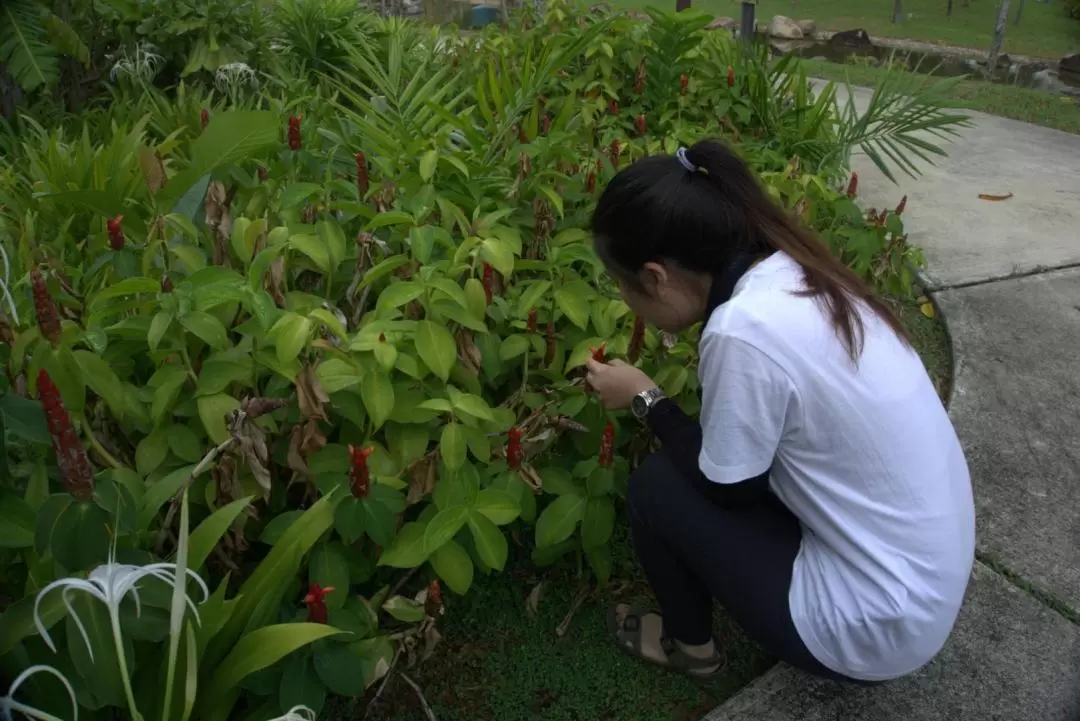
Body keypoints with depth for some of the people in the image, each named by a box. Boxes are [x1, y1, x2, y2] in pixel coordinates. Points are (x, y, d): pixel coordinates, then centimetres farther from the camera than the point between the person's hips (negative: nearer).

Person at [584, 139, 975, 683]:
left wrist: (645, 400, -1)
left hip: (875, 628, -8)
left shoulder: (742, 330, -28)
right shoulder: (793, 271, -4)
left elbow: (727, 488, -11)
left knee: (657, 486, -1)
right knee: (722, 454, 15)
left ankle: (687, 645, 24)